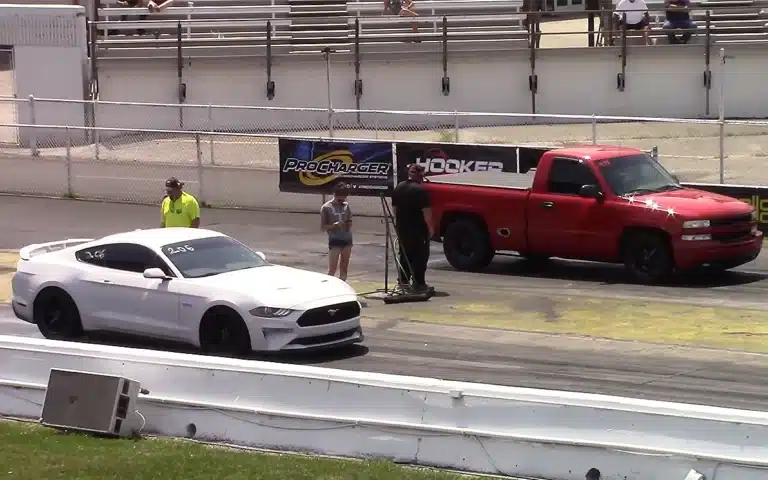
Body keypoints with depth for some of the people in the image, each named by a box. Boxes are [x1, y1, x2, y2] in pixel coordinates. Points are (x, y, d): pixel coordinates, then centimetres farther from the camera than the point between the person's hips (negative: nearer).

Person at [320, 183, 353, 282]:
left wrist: (348, 224, -6)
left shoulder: (346, 205, 8)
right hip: (335, 240, -5)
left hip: (347, 240, 5)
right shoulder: (326, 207, -6)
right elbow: (323, 226, -5)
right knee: (332, 269, -9)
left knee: (344, 268, 9)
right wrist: (335, 225, -22)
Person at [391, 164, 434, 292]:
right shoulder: (420, 190, -17)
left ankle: (403, 281, 17)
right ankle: (418, 283, -4)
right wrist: (430, 227, -12)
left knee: (404, 254, 16)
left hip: (402, 227, 7)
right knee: (420, 255, -1)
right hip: (418, 229, -7)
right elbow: (426, 211, -19)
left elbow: (395, 207, 15)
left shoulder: (398, 188, 8)